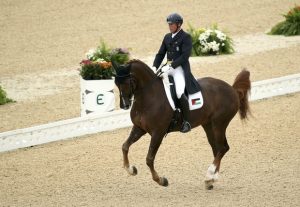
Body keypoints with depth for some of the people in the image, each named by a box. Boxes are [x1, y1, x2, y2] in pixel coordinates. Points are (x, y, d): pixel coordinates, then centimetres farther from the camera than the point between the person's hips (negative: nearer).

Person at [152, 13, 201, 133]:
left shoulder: (186, 37, -6)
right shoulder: (167, 37, 16)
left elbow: (185, 55, -15)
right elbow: (160, 54, 17)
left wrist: (172, 66, -23)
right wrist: (154, 67, 2)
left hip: (180, 68, -8)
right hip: (168, 68, 8)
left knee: (180, 93, -26)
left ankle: (186, 122, -18)